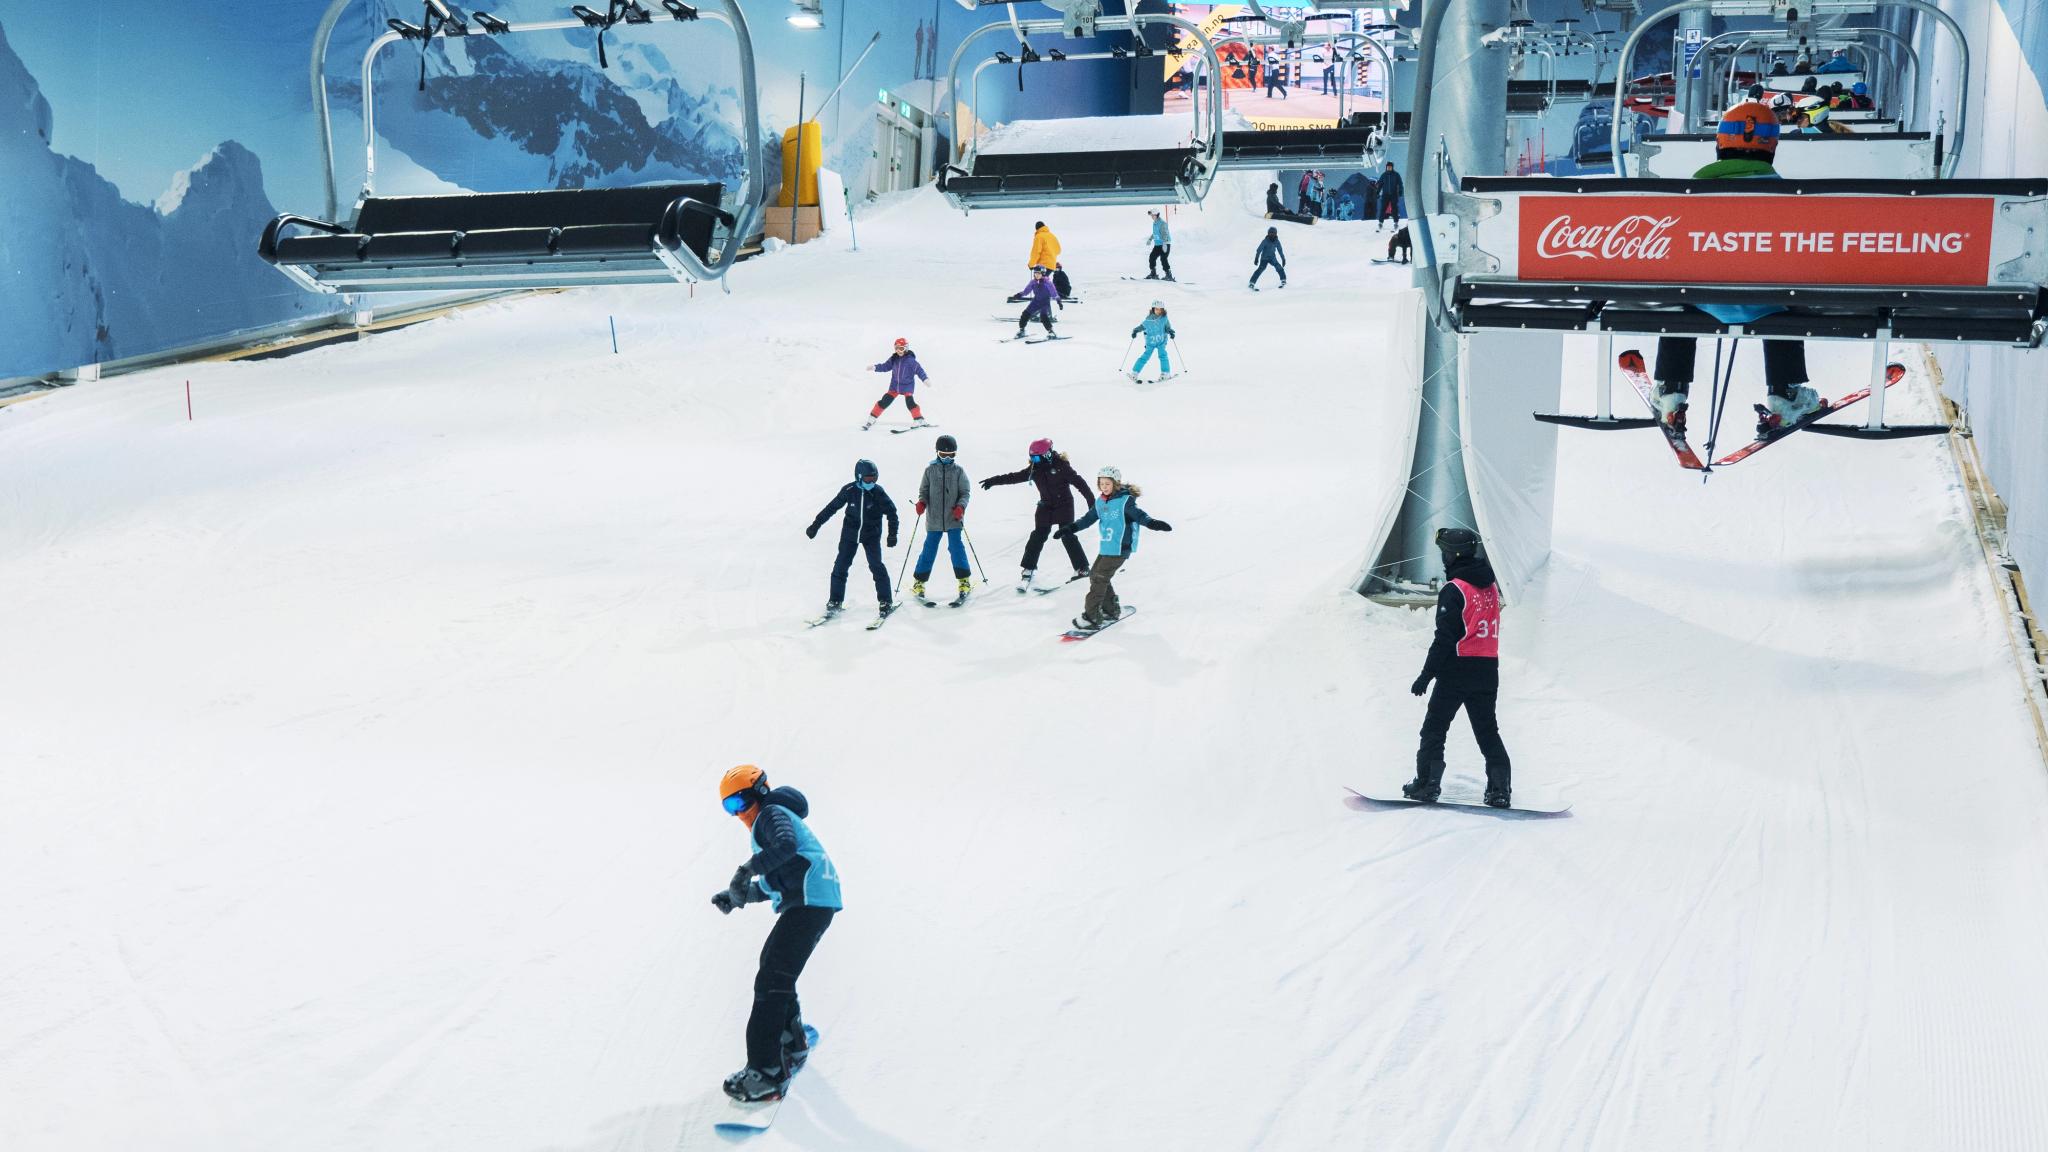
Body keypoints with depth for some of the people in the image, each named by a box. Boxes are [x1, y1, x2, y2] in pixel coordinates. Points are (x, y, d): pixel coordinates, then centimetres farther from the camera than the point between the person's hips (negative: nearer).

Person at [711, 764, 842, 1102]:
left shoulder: (772, 814, -1)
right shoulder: (765, 827, 29)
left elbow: (786, 845, -24)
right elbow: (771, 886, 31)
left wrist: (748, 868, -25)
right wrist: (737, 896, 19)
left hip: (809, 901, -11)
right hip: (809, 904, 11)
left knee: (772, 982, -16)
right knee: (772, 966, 29)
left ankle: (766, 1072, -23)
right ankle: (793, 1044, 45)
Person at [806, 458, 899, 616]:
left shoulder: (878, 492, -12)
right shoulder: (849, 490, -10)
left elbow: (891, 512, -4)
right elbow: (831, 507, 0)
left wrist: (892, 534, -11)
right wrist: (815, 525, 2)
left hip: (871, 535, -1)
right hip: (850, 533, 1)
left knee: (876, 566, -10)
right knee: (841, 566, 0)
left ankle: (886, 602, 1)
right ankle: (835, 602, 12)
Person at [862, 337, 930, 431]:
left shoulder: (910, 360, -15)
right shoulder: (894, 359, 0)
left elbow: (918, 369, -16)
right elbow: (886, 366, 9)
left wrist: (925, 379, -27)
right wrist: (875, 367, -2)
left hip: (907, 385, -4)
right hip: (895, 386, 4)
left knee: (910, 402, -22)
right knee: (884, 402, 2)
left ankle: (919, 421, -10)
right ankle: (871, 420, 9)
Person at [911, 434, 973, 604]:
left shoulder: (958, 470, 0)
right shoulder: (930, 470, 3)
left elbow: (965, 492, 2)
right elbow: (924, 489, 9)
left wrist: (961, 506, -15)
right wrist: (922, 502, -11)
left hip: (953, 518, -1)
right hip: (934, 518, 1)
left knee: (955, 547, -8)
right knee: (929, 549, 3)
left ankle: (964, 580, 5)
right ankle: (919, 581, 13)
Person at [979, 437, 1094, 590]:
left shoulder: (1061, 466, -16)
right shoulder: (1034, 468, 0)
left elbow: (1078, 482, -14)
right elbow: (1015, 477, 8)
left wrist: (1091, 500, -15)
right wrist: (994, 480, 6)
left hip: (1064, 504, -5)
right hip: (1046, 506, 5)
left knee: (1067, 537, -8)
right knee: (1037, 536, 1)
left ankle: (1082, 568, 3)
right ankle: (1029, 569, 10)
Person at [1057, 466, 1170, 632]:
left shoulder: (1125, 501, -12)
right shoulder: (1100, 501, 10)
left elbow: (1138, 515, -21)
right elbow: (1089, 518, 17)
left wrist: (1152, 523, -39)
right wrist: (1070, 529, 14)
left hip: (1119, 548, -8)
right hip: (1105, 547, 8)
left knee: (1099, 579, -10)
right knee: (1095, 575, 13)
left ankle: (1092, 617, -6)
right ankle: (1111, 609, 27)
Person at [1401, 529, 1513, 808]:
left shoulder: (1453, 590, -13)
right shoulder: (1491, 587, 10)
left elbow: (1445, 638, -15)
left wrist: (1426, 675, -12)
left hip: (1456, 671, -6)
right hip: (1488, 670, 6)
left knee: (1434, 728, 4)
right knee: (1487, 730, 10)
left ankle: (1427, 783, 3)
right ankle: (1500, 788, 3)